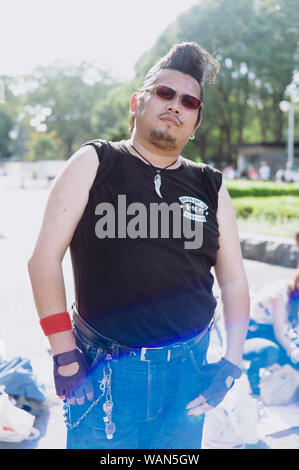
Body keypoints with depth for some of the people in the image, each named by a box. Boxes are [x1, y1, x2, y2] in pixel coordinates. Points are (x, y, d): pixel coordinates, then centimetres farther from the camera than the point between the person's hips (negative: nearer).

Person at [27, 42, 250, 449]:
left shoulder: (211, 187, 6)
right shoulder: (94, 164, -2)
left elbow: (234, 281, 11)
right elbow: (45, 258, -6)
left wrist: (231, 364, 2)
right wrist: (65, 355, -9)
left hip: (188, 369, 3)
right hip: (104, 370, -2)